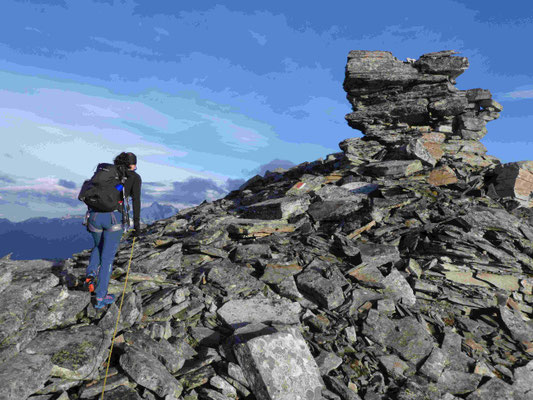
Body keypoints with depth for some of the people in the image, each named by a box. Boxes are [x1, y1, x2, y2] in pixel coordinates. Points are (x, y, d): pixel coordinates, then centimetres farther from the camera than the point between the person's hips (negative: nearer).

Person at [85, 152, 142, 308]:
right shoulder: (134, 177, 9)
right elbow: (136, 199, -4)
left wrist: (89, 219, 22)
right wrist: (137, 223, -4)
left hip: (95, 215, 4)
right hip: (114, 217, -4)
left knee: (99, 246, 33)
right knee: (108, 257, 9)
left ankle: (91, 273, 9)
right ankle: (100, 297, 14)